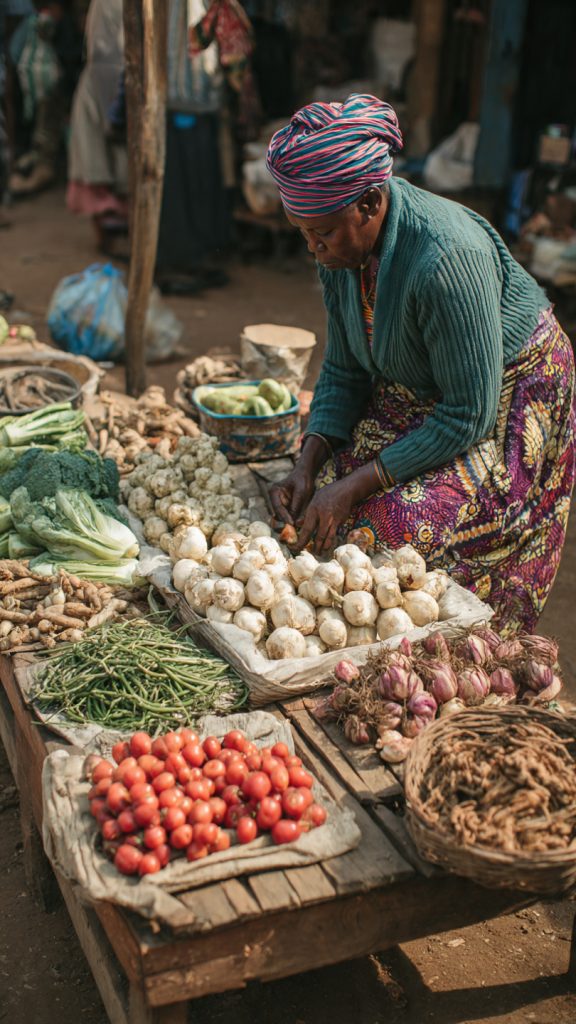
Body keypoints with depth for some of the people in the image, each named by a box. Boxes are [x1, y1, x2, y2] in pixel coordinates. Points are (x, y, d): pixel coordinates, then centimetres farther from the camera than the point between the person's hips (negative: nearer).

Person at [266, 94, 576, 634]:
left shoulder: (447, 256, -35)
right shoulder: (341, 248, -11)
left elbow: (470, 416, -30)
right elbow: (343, 370, 0)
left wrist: (355, 485, -29)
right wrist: (308, 465, -14)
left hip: (505, 402, -7)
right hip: (411, 395, 7)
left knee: (395, 526, -22)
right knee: (322, 498, -9)